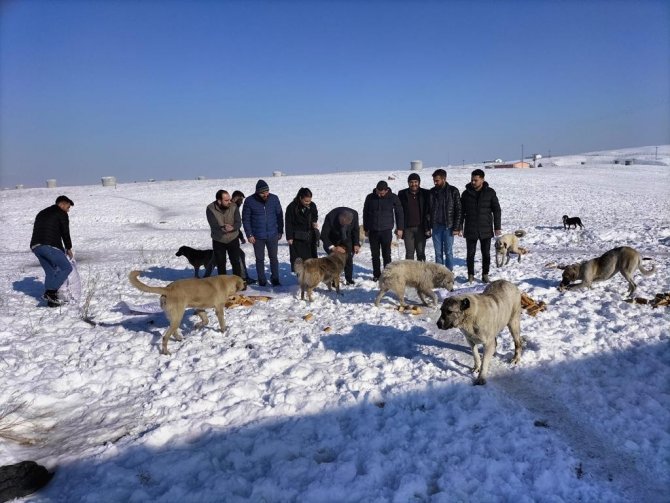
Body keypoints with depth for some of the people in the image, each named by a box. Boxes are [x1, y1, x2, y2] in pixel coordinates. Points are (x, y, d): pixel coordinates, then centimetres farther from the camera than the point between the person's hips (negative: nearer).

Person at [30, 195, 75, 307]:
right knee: (67, 267, 1)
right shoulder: (62, 214, 4)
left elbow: (37, 231, 26)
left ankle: (51, 299, 14)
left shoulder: (41, 213, 29)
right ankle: (51, 292, -10)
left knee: (50, 272, 16)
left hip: (35, 246, 8)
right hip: (50, 246, -8)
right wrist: (68, 249, 15)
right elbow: (65, 233, 1)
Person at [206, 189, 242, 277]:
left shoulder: (234, 206, -14)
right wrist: (223, 228, -43)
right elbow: (214, 226, -23)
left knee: (236, 262, 10)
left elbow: (238, 223, -14)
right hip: (218, 241, -1)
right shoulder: (210, 209, -18)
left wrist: (232, 228, -36)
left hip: (233, 239, 1)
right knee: (220, 264, 11)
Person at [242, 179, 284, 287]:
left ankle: (275, 279, 22)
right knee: (260, 259, 8)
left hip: (273, 235, 1)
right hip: (257, 236, -1)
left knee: (273, 258, 10)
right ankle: (262, 281, 19)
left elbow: (279, 215, 5)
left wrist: (280, 231, 5)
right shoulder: (250, 201, -9)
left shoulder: (274, 198, -4)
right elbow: (245, 219, -4)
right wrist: (249, 235, -7)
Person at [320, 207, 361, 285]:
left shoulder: (354, 214, -28)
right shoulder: (330, 217, -37)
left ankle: (349, 279, 8)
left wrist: (356, 244, -11)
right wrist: (333, 247, -35)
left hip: (347, 238, 2)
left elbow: (356, 229, -7)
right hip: (333, 240, -2)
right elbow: (323, 235, -29)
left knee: (349, 258, -4)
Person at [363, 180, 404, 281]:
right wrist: (366, 229, 11)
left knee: (386, 254, 0)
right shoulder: (370, 198, 1)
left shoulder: (393, 198, -3)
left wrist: (399, 228, 2)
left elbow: (399, 213, 5)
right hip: (373, 231, 2)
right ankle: (376, 275, 17)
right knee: (375, 255, 7)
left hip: (386, 231, -2)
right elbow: (365, 213, 11)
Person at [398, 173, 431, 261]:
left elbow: (429, 212, 3)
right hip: (407, 228, 0)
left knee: (421, 252, 4)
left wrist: (428, 227, -3)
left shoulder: (425, 194, 3)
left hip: (420, 228, 0)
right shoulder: (402, 194, 5)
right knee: (409, 252, 5)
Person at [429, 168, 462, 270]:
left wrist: (456, 228, -11)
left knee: (448, 252, 1)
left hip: (448, 227, -3)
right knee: (438, 252, 7)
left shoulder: (453, 191, -4)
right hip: (436, 227, 3)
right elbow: (428, 210, 10)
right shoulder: (432, 191, 7)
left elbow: (458, 210, -5)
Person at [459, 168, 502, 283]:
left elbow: (497, 210, 2)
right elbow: (461, 212, 6)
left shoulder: (490, 192, -1)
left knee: (486, 254, 6)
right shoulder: (466, 193, 1)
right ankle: (470, 275, 16)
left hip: (486, 229, 0)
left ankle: (485, 275, 19)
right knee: (470, 253, 5)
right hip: (470, 230, 0)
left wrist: (497, 227, -2)